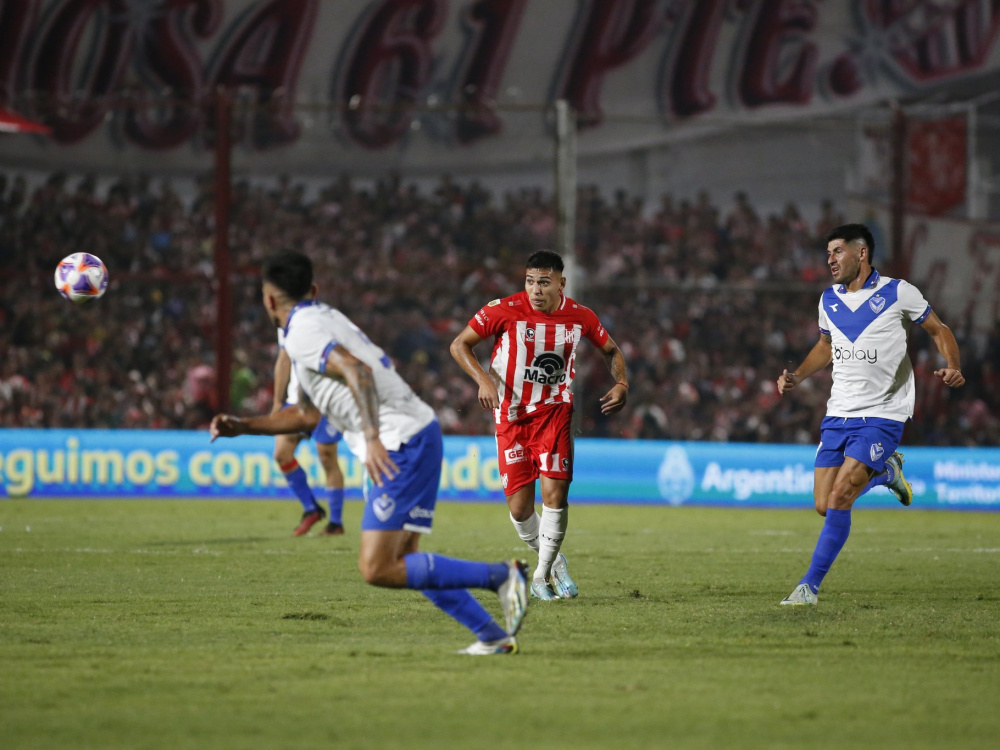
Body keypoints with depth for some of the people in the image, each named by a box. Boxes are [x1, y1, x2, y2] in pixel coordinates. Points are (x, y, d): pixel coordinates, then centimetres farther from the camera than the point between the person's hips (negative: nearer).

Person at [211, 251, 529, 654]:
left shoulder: (301, 333, -8)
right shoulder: (326, 318, 23)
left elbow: (357, 370, -26)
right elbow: (307, 415, 30)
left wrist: (372, 437, -35)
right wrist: (242, 426, 28)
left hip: (402, 447, -10)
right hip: (422, 437, 10)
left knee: (377, 570, -12)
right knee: (401, 562, 15)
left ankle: (501, 576, -15)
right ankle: (493, 635, 11)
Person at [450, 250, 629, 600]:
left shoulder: (580, 317, -5)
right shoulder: (504, 311, -13)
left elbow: (611, 350, 14)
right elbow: (459, 345, -4)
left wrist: (621, 384, -4)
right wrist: (484, 380, -19)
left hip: (554, 413, 1)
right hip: (511, 417, -1)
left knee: (555, 493, -15)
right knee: (520, 508, -5)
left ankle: (542, 574, 4)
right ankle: (554, 561, 23)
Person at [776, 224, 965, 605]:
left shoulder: (897, 293, -7)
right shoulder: (829, 300, 8)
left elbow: (939, 330, 5)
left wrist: (953, 367, -13)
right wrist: (796, 376, 9)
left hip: (882, 413, -6)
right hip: (839, 413, 6)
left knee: (839, 498, -17)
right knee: (824, 506, 1)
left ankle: (810, 585, -9)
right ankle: (885, 472, 30)